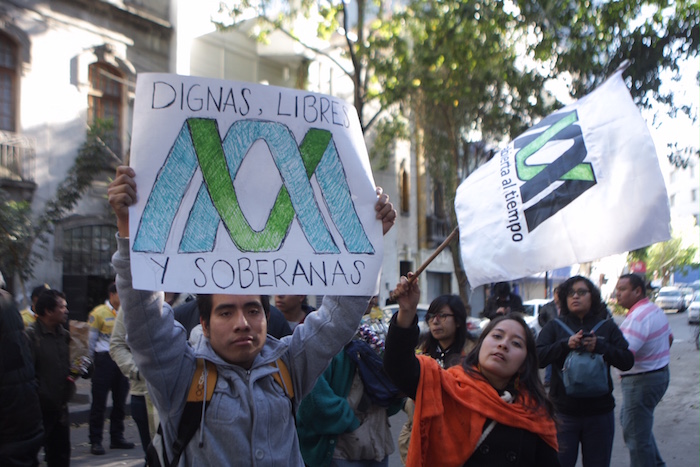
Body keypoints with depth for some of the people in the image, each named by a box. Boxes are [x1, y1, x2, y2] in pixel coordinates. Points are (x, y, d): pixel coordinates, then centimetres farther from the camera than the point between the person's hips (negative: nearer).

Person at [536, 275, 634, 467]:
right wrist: (565, 344, -22)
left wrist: (600, 347, -18)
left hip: (599, 413, 1)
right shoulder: (554, 326, 4)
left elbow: (628, 361, -3)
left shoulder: (607, 327, 7)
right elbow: (538, 357, -9)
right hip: (563, 413, -1)